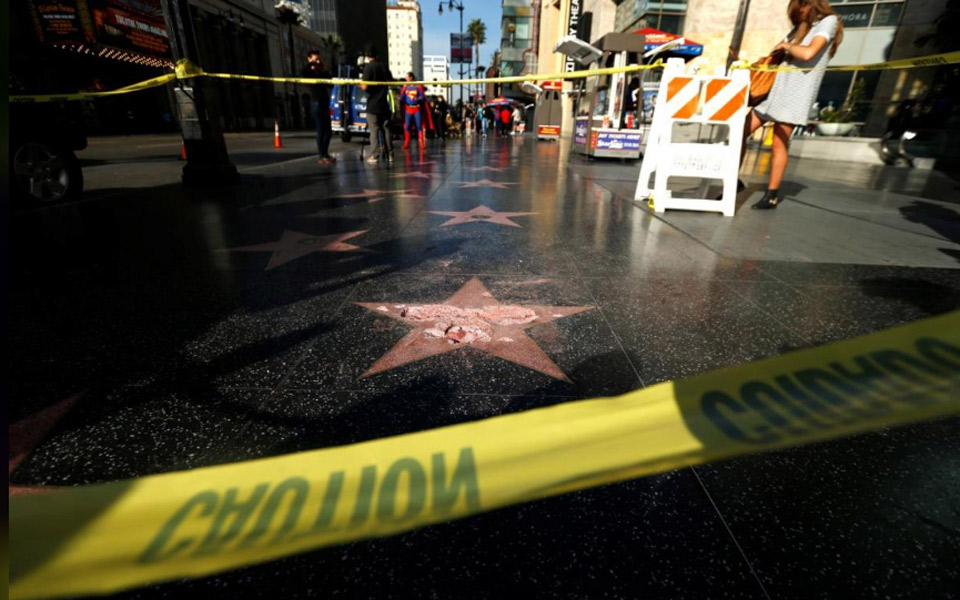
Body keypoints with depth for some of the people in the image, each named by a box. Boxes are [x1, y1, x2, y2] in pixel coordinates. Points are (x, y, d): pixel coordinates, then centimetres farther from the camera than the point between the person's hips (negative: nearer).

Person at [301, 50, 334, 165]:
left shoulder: (321, 72, 19)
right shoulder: (310, 72, -1)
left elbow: (330, 83, 11)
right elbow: (302, 74, -22)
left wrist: (325, 71, 2)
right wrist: (311, 65, -13)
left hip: (325, 102, 8)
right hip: (316, 103, -8)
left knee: (328, 131, 11)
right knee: (321, 130, -11)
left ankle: (325, 153, 21)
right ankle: (322, 157, -10)